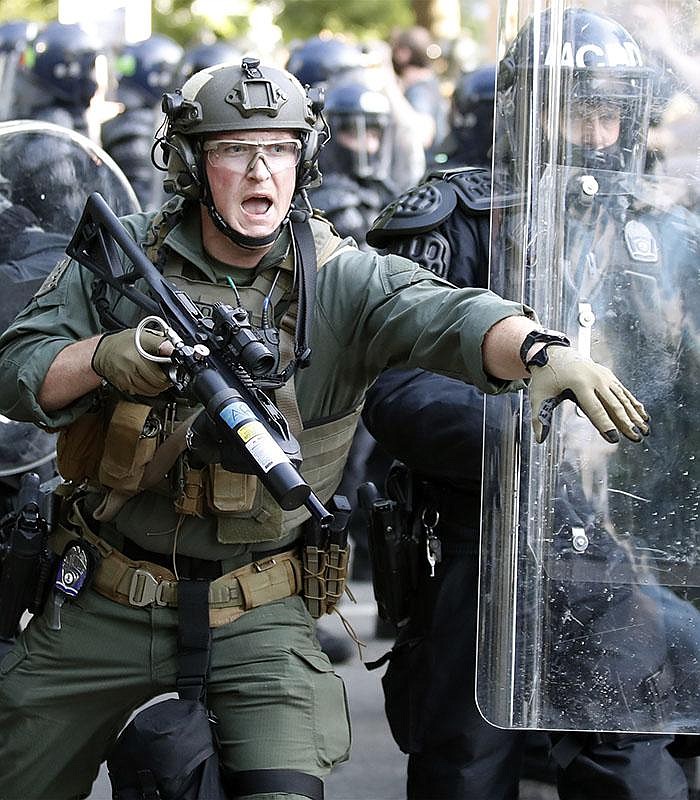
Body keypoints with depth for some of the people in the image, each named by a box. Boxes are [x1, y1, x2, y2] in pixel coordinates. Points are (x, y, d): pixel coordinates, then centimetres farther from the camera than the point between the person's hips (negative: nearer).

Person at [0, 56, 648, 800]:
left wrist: (543, 350, -47)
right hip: (101, 603, 2)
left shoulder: (342, 280, -8)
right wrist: (104, 359, -23)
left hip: (255, 619, -2)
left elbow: (447, 316, -27)